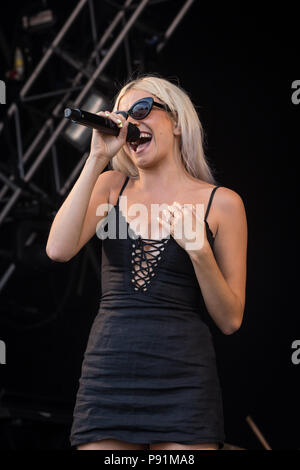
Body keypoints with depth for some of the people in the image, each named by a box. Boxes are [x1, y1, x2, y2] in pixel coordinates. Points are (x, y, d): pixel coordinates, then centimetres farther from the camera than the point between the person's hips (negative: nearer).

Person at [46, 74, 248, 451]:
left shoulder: (221, 203, 2)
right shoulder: (112, 186, 10)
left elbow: (230, 320, 2)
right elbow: (59, 249, -8)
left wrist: (199, 251, -14)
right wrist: (97, 160, -7)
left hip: (182, 379, -2)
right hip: (107, 375, 2)